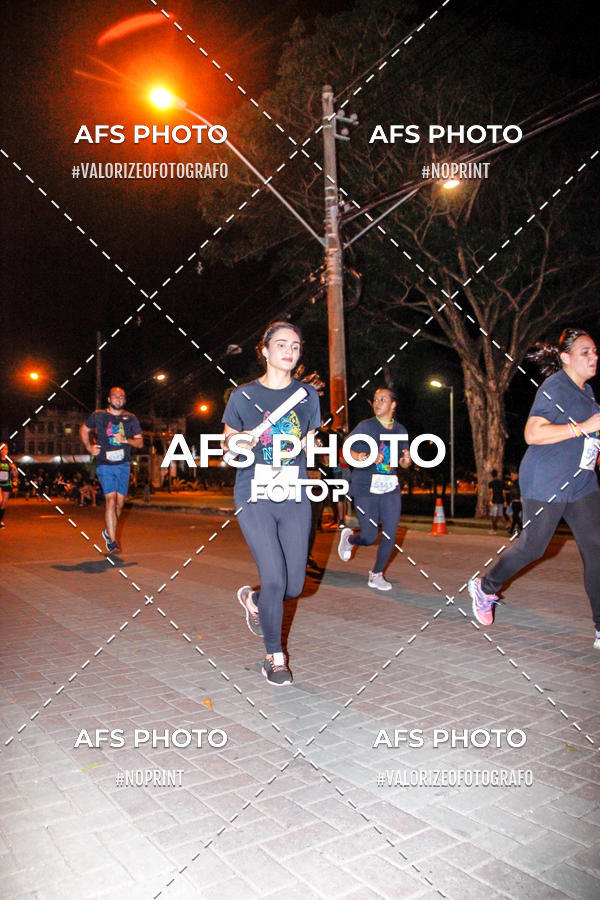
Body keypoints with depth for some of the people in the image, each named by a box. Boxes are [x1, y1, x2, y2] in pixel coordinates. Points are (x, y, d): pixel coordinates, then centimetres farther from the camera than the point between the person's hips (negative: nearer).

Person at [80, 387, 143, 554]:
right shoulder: (98, 415, 3)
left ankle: (108, 532, 31)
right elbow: (84, 430, 19)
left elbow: (140, 442, 5)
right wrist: (89, 447, 6)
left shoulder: (130, 418, 6)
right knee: (110, 500, -14)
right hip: (105, 465, -3)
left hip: (123, 465, 3)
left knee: (120, 502, 7)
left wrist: (125, 440, -13)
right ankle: (112, 542, -13)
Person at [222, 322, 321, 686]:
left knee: (294, 586, 3)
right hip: (255, 497, -3)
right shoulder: (243, 396, 2)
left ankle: (253, 599, 38)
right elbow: (227, 441, 10)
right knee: (274, 578, -9)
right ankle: (275, 656, 15)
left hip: (294, 499, 3)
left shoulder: (308, 394, 8)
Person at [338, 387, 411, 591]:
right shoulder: (366, 426, -3)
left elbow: (403, 462, 19)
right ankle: (348, 537, 33)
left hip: (391, 489, 4)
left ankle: (376, 575, 19)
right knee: (370, 537, -3)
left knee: (390, 535, -1)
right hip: (366, 488, -4)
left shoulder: (400, 430, 11)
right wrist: (365, 457, -23)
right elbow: (347, 450, -7)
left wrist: (406, 460, -5)